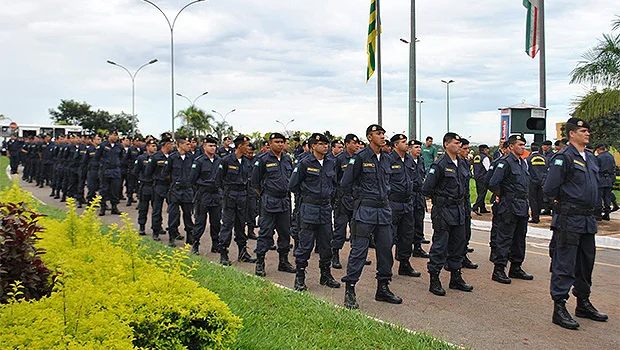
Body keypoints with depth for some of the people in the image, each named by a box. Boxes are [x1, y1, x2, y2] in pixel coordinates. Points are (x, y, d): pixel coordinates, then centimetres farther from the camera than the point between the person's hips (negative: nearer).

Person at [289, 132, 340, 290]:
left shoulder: (331, 163, 8)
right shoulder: (305, 163, -8)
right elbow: (292, 185, -2)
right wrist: (305, 195, 6)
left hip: (326, 208, 5)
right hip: (309, 209, -5)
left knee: (326, 243, 11)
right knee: (305, 244, -1)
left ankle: (326, 275, 23)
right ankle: (299, 277, 9)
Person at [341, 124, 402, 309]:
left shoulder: (387, 159, 11)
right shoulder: (360, 158, -8)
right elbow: (345, 184, -6)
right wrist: (361, 195, 2)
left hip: (384, 209, 7)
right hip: (365, 210, -6)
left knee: (386, 248, 9)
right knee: (359, 250, -5)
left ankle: (383, 288, 22)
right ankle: (349, 290, 4)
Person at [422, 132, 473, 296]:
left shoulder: (460, 163, 11)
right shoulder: (440, 165, -14)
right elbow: (427, 189, -14)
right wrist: (439, 200, -1)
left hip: (459, 209, 8)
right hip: (443, 210, -8)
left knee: (458, 244, 13)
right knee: (440, 246, -3)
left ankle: (456, 278, 25)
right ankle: (434, 281, 5)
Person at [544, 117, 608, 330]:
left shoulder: (591, 158, 14)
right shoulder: (564, 157, -12)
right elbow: (550, 189, -15)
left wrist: (592, 205, 16)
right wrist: (563, 201, 0)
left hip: (587, 219, 9)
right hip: (569, 219, -8)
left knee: (586, 261, 16)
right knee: (564, 264, -5)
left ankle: (583, 304, 30)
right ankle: (559, 308, 1)